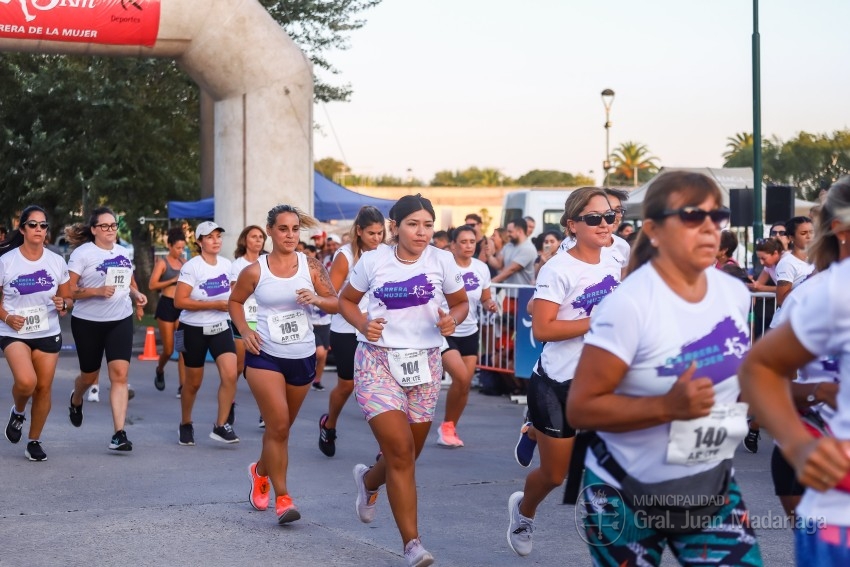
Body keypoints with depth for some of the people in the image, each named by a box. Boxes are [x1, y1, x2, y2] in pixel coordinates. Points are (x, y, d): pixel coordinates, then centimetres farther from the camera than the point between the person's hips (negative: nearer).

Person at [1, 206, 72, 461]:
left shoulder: (57, 261, 2)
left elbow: (68, 298, 11)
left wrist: (64, 304, -12)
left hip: (48, 334, 3)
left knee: (44, 387, 2)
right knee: (26, 381, -24)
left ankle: (34, 441, 21)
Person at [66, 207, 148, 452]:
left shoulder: (123, 252, 8)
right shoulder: (82, 253, -9)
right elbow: (69, 290, -14)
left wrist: (137, 294, 2)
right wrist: (97, 291, -27)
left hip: (120, 321, 3)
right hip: (88, 322, -3)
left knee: (119, 375, -12)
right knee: (89, 375, 14)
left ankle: (119, 434, -13)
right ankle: (76, 400, 51)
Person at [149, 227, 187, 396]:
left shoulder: (184, 262, 11)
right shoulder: (162, 262, -4)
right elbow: (152, 285, -13)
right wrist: (173, 280, -18)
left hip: (182, 306, 4)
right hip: (167, 305, -4)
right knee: (168, 349, 3)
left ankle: (182, 385, -6)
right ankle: (159, 371, 35)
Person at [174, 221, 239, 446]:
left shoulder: (226, 264, 3)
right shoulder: (192, 267, -14)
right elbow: (179, 301, -21)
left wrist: (230, 302, 3)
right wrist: (214, 304, -23)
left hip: (221, 326, 4)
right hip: (194, 329, -4)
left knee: (230, 374, -15)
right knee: (193, 382, 7)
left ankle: (221, 425, -3)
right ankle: (185, 424, 31)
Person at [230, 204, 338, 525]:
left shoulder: (311, 267, 0)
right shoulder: (255, 272, -4)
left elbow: (336, 304, 1)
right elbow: (235, 301, 12)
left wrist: (316, 299, -20)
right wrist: (244, 332, -3)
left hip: (303, 357, 3)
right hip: (265, 356, -3)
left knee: (282, 427, 16)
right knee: (278, 425, -13)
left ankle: (261, 471, 45)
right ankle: (282, 498, -5)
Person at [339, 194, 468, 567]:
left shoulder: (442, 261, -2)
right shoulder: (373, 261, -4)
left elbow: (461, 303, 10)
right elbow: (346, 300, 9)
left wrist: (452, 320, -12)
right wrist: (362, 325, -10)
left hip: (424, 364, 3)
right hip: (378, 361, -3)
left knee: (408, 455, 13)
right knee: (401, 452, -14)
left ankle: (368, 480, 49)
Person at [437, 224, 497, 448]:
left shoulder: (482, 268, 1)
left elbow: (485, 299, 12)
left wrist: (490, 305, -9)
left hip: (470, 333, 6)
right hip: (444, 332, -6)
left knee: (465, 384, 6)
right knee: (461, 377, -21)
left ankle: (450, 428, 25)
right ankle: (446, 426, 2)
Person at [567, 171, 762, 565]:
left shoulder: (736, 293, 1)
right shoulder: (629, 304, -20)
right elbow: (580, 409, -21)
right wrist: (666, 406, -31)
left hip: (711, 484, 5)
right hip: (627, 492, -5)